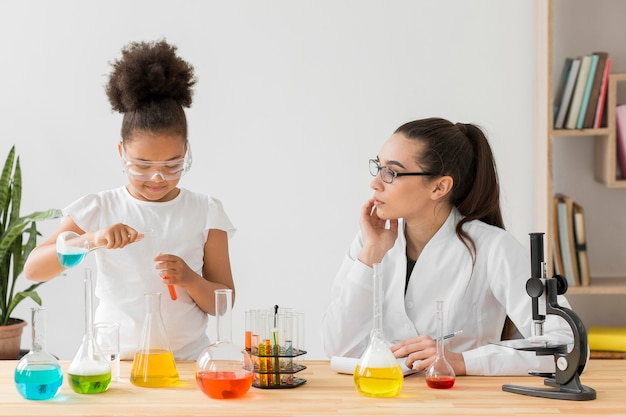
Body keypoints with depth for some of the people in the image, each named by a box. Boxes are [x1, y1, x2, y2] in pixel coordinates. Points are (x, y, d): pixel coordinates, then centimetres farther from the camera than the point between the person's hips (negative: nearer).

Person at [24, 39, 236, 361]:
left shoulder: (205, 212, 4)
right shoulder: (99, 209, 3)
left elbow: (222, 303, 6)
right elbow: (32, 269, -5)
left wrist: (191, 280, -15)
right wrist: (92, 238, -19)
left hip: (185, 362, 0)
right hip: (113, 364, 0)